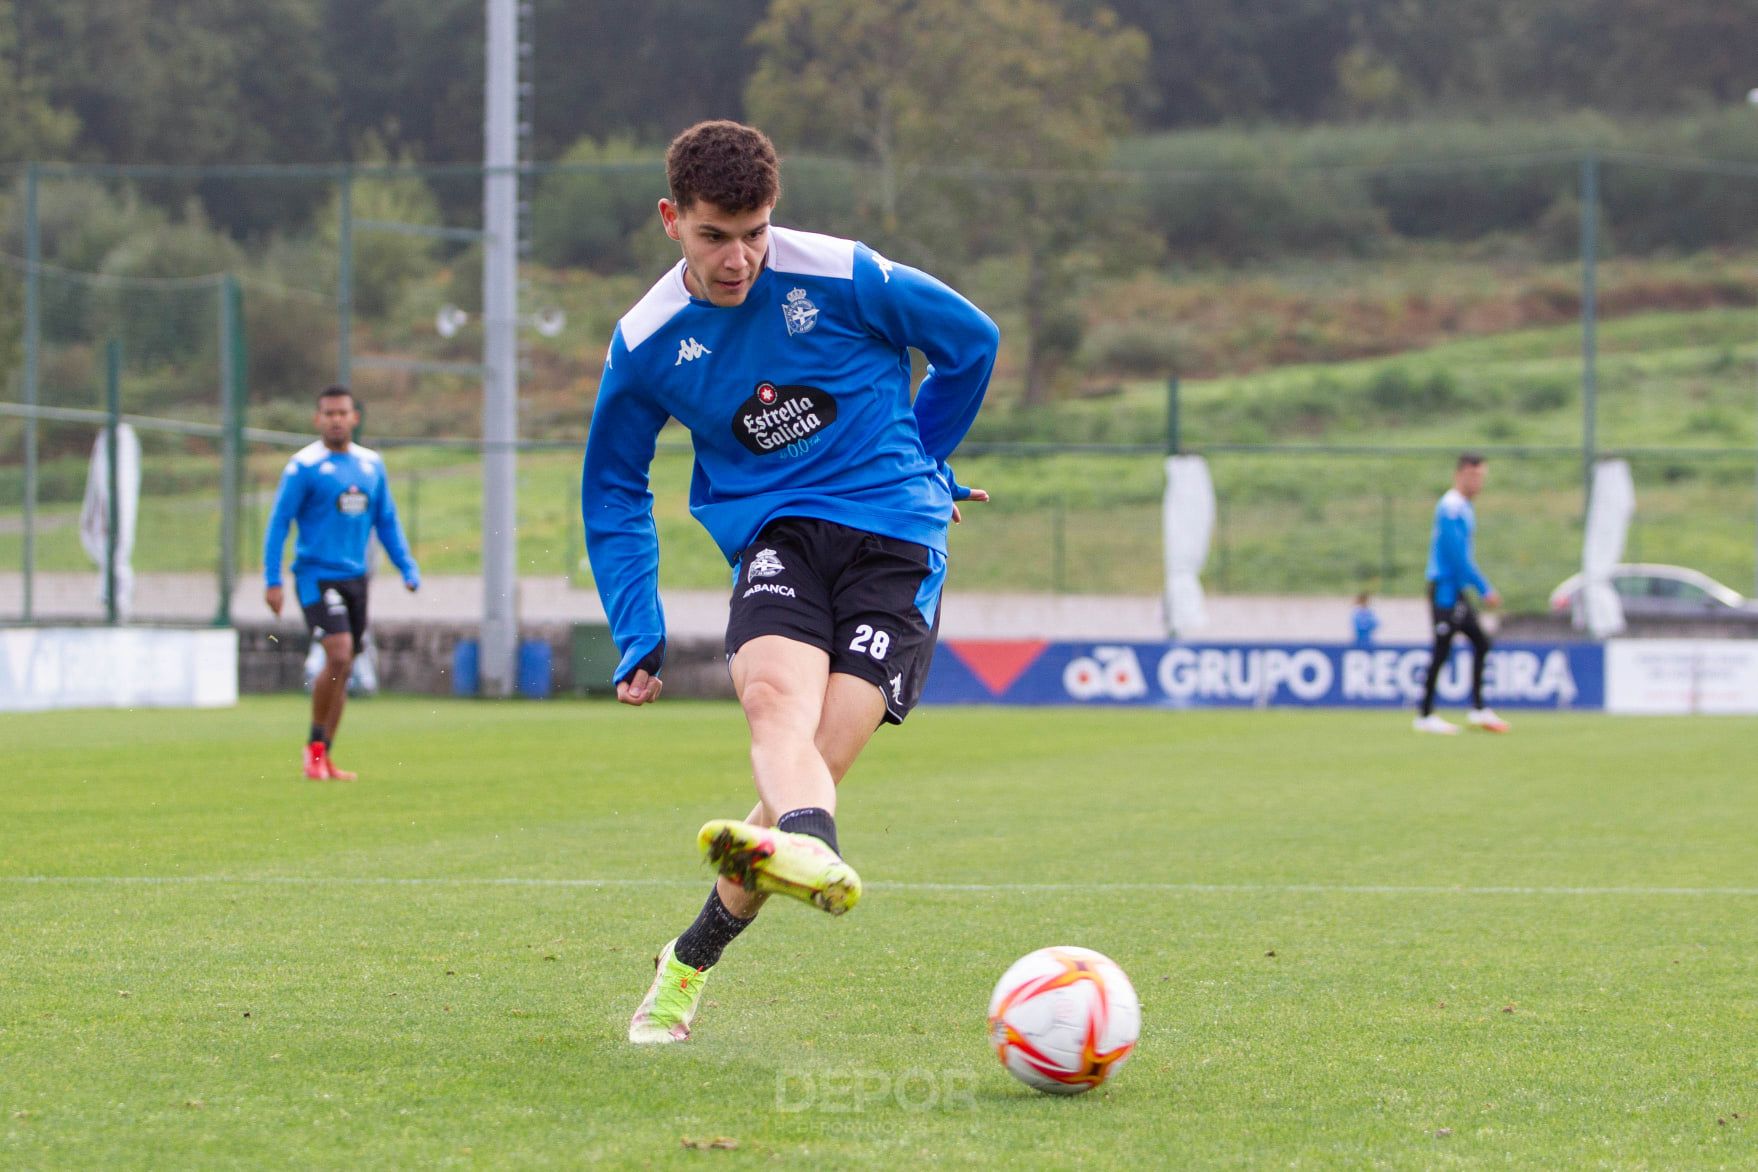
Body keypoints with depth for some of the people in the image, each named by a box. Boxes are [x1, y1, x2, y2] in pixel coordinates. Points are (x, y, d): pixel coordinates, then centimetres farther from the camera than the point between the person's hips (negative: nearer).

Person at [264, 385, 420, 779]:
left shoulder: (371, 465, 10)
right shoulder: (304, 466, -7)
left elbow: (386, 521, 18)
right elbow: (279, 522, -6)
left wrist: (408, 568, 8)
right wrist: (272, 581, -11)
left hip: (355, 577, 6)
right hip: (317, 574, -6)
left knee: (342, 669, 6)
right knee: (339, 656, -19)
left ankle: (322, 760, 15)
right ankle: (315, 745, -2)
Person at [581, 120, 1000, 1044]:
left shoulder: (842, 277, -7)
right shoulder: (646, 344, 0)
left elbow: (971, 342, 10)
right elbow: (612, 490, 16)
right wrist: (638, 638, 10)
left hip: (895, 538, -1)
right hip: (775, 536, 1)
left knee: (810, 768, -14)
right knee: (777, 695, -32)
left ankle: (692, 960, -1)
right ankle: (814, 854, -62)